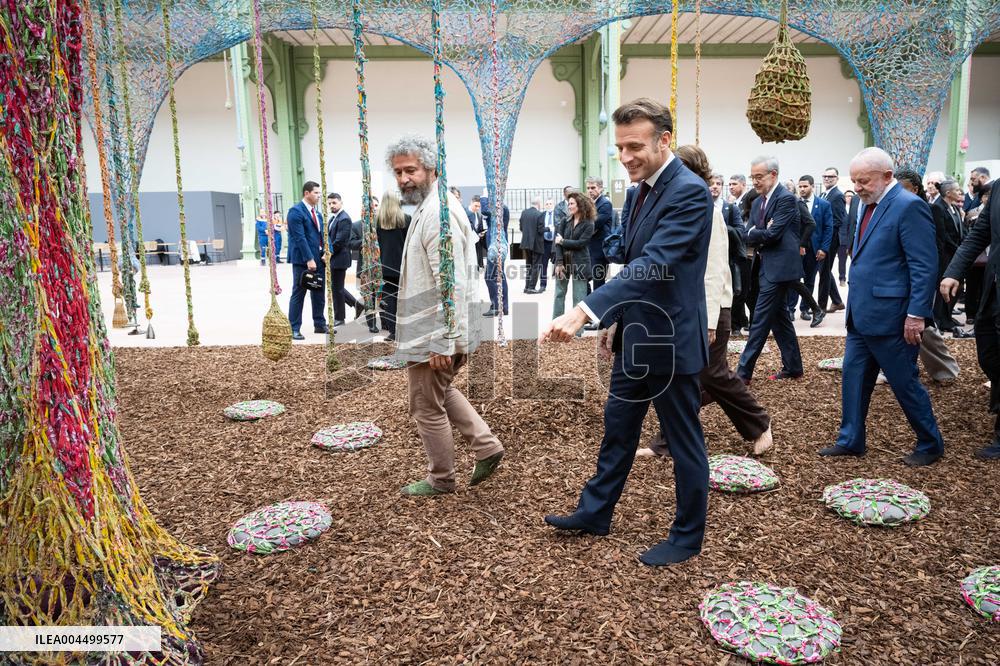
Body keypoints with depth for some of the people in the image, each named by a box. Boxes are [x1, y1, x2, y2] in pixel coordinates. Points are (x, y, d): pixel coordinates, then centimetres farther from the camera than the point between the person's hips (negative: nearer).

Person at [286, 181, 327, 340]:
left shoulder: (318, 213, 16)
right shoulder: (296, 211, -10)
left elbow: (323, 234, 15)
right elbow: (300, 238, -17)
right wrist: (309, 259, -21)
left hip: (318, 259, 8)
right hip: (303, 260, -8)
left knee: (319, 294, 13)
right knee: (298, 294, -2)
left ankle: (320, 325, 24)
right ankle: (294, 329, 4)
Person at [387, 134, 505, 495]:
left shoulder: (438, 213, -20)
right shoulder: (429, 207, 13)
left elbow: (452, 284, -26)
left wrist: (443, 342, -25)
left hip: (433, 334, -10)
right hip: (433, 329, 10)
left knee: (428, 407, 6)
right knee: (441, 392, 25)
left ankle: (440, 479, 24)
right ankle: (486, 446, 27)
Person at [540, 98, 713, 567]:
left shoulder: (690, 192, -20)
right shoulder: (637, 192, 9)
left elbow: (652, 265, -32)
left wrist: (585, 311, -40)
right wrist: (616, 319, 16)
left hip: (670, 340, -9)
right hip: (635, 338, 9)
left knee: (684, 442, 9)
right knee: (617, 428, 19)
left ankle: (687, 536, 27)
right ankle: (595, 512, 36)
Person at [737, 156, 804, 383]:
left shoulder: (786, 199, -12)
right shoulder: (758, 202, 15)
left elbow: (773, 234, -19)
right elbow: (748, 236, 7)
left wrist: (753, 232, -4)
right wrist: (760, 234, -12)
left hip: (779, 268, -9)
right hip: (768, 267, 9)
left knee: (760, 319, -8)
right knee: (778, 317, 14)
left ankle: (744, 372, -4)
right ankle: (792, 367, 24)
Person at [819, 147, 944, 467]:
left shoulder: (909, 206, -14)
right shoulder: (869, 206, 11)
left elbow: (925, 267, -18)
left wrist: (917, 314, -20)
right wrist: (854, 304, 17)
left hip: (889, 317, -8)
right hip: (861, 315, 8)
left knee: (905, 382, 5)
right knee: (854, 377, 12)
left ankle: (930, 445, 24)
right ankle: (850, 440, 23)